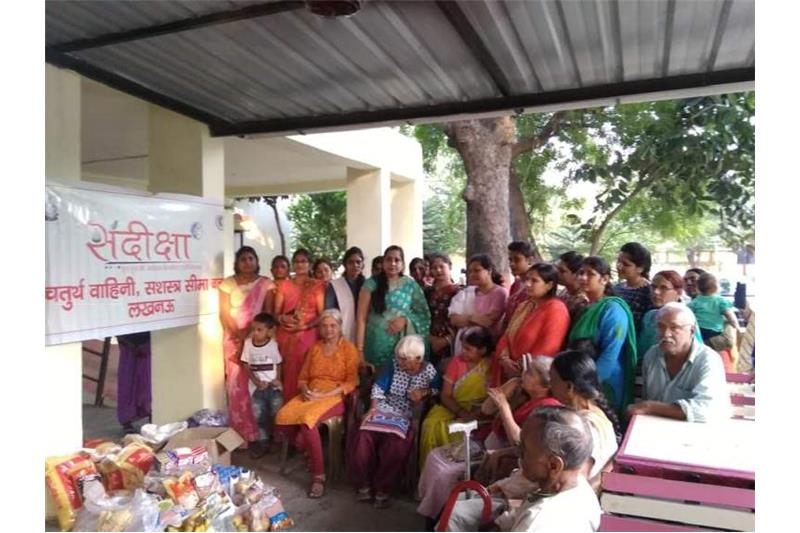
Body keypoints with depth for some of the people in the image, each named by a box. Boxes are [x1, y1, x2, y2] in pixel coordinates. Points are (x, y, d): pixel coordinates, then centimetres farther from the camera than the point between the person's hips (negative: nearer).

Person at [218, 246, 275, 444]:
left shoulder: (265, 283, 5)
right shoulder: (228, 283, 6)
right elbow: (224, 314, 1)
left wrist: (250, 333, -12)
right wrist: (237, 334, -12)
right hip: (234, 339, 1)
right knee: (236, 383, -1)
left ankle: (259, 431, 6)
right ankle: (241, 432, 7)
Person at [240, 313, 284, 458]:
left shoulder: (273, 344, -6)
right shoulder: (248, 343, -4)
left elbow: (278, 364, 2)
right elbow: (246, 366, 0)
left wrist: (278, 379, -13)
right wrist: (256, 381, -11)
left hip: (274, 386, -1)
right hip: (257, 387, 1)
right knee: (259, 416, 5)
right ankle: (263, 443, 20)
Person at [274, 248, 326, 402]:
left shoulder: (317, 286, 4)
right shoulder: (285, 285, 11)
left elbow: (322, 315, -1)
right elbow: (276, 312, 10)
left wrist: (304, 326, -16)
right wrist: (282, 318, -13)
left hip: (308, 336, -2)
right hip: (286, 336, 2)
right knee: (288, 375, 1)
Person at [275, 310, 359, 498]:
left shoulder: (348, 348, -1)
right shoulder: (314, 348, 15)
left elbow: (351, 382, -8)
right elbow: (302, 377, 16)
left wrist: (324, 394, -17)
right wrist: (305, 390, -8)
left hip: (335, 397, -5)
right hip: (310, 395, 6)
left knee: (307, 420, -33)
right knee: (282, 417, -21)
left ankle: (319, 475, -19)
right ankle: (308, 451, 3)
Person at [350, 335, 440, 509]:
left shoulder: (430, 371, -5)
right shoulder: (394, 365, 0)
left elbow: (439, 390, 5)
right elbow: (378, 387, 0)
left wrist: (425, 392, -14)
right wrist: (373, 408, -14)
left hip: (408, 417, -3)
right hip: (384, 410, 3)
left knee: (394, 446, -31)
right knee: (363, 438, -23)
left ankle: (383, 489, -8)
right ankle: (364, 483, -1)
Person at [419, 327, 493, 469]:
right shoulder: (457, 361, 0)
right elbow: (445, 395, -2)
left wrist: (475, 414, -25)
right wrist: (461, 412, -18)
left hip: (478, 413, -3)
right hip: (453, 408, 4)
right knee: (431, 424, -24)